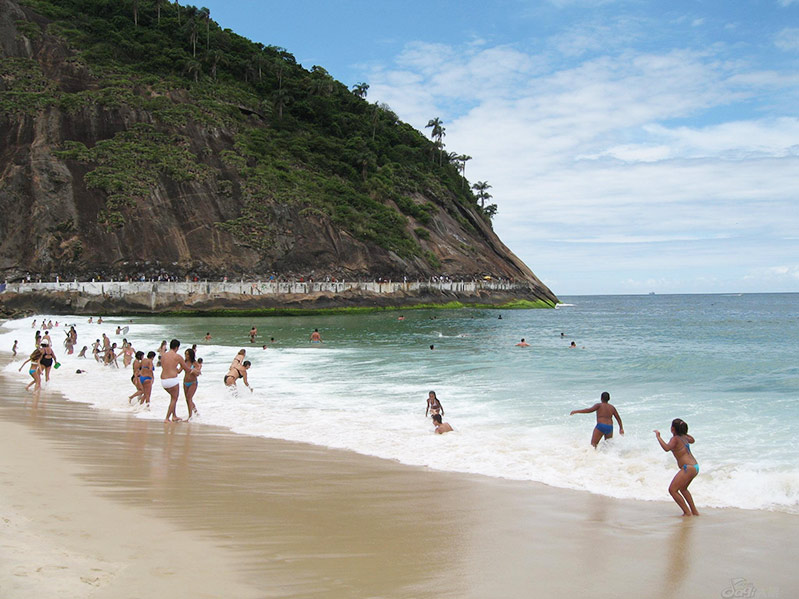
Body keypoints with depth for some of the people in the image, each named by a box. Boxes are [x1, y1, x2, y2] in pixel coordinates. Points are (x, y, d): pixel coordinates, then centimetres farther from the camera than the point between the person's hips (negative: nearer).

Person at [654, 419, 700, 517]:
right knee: (682, 488, 29)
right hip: (695, 467, 10)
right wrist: (683, 432, 38)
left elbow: (667, 448, -32)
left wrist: (658, 437, -24)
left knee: (672, 489, -7)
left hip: (688, 468, -10)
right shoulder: (684, 437, 12)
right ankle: (694, 511, 32)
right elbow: (692, 440, 36)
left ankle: (687, 512, -8)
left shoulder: (675, 438, -13)